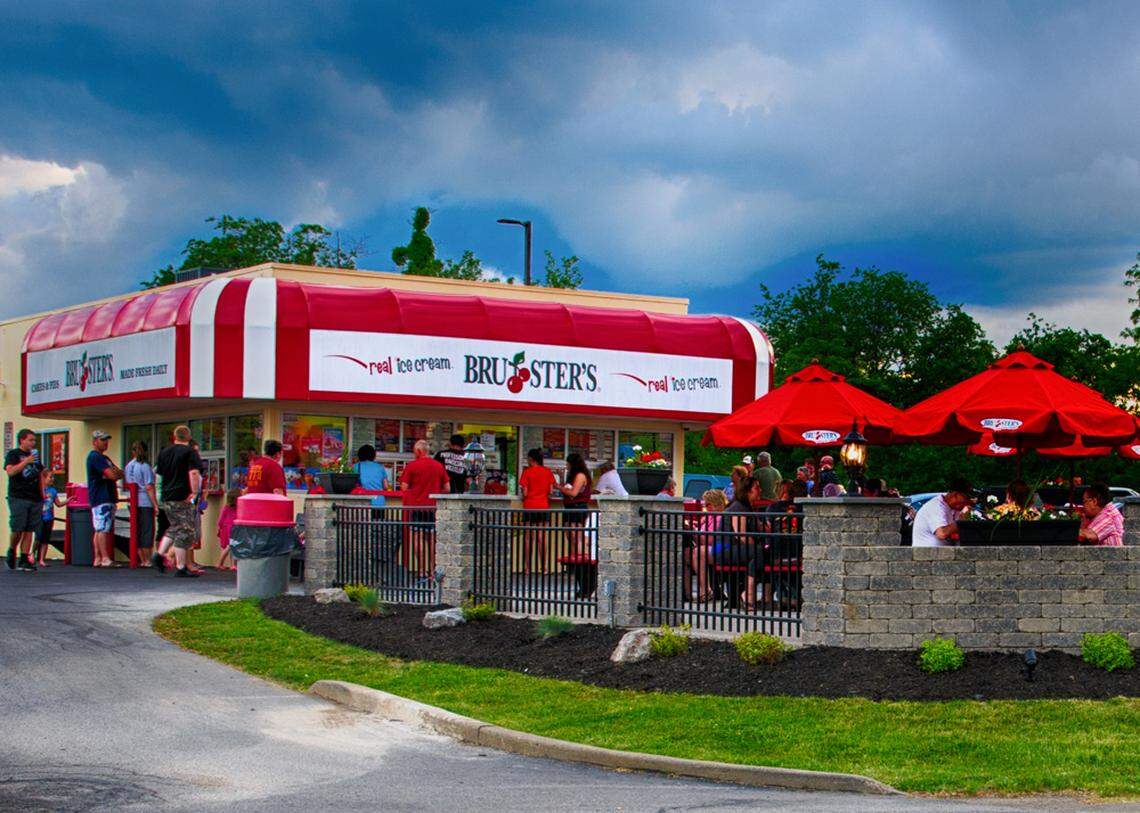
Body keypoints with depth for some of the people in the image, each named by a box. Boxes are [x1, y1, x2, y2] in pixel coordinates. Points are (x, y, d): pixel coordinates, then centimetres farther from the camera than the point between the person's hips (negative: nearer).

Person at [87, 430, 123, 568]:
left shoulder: (104, 457, 23)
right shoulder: (95, 456, -10)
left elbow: (118, 473, 16)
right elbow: (112, 475, -18)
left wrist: (116, 473, -5)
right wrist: (117, 473, 3)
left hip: (108, 498, 10)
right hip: (101, 498, -10)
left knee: (100, 530, 9)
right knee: (103, 529, -13)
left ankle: (98, 559, 10)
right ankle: (105, 559, -18)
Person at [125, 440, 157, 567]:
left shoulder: (128, 467, 11)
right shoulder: (145, 466, -8)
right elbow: (149, 487, -12)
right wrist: (155, 504, -11)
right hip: (145, 503, -6)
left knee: (137, 532, 9)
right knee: (147, 531, -1)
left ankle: (141, 560, 12)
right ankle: (147, 560, -2)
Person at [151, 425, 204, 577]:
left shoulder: (165, 452, 12)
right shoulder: (190, 452, -7)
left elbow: (157, 472, 20)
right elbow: (194, 473, -20)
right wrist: (194, 492, -20)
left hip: (167, 498, 7)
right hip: (183, 498, -7)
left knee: (175, 527, 23)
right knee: (185, 532, -2)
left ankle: (159, 554, 9)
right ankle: (181, 568, -3)